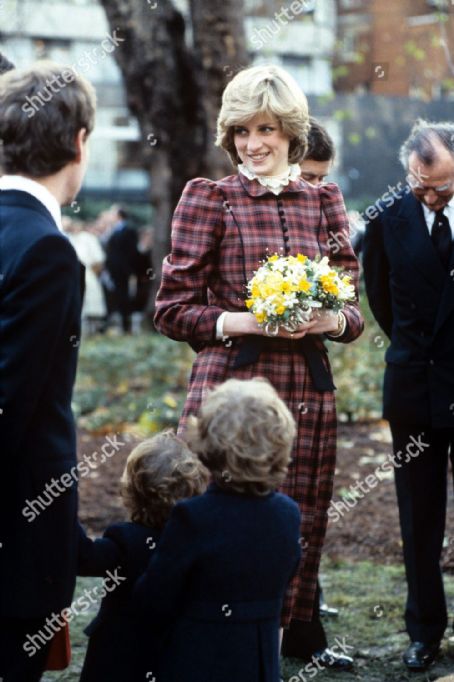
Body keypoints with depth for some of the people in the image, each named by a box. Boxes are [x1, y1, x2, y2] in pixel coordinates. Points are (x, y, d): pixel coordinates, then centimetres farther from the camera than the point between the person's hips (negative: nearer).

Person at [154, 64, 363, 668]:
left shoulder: (323, 200, 11)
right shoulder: (209, 199, 1)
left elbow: (352, 308, 13)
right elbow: (172, 308, -1)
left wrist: (333, 319, -9)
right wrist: (244, 321, -15)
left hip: (308, 386, 3)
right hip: (231, 381, -3)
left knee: (303, 516, 9)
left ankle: (299, 631, 29)